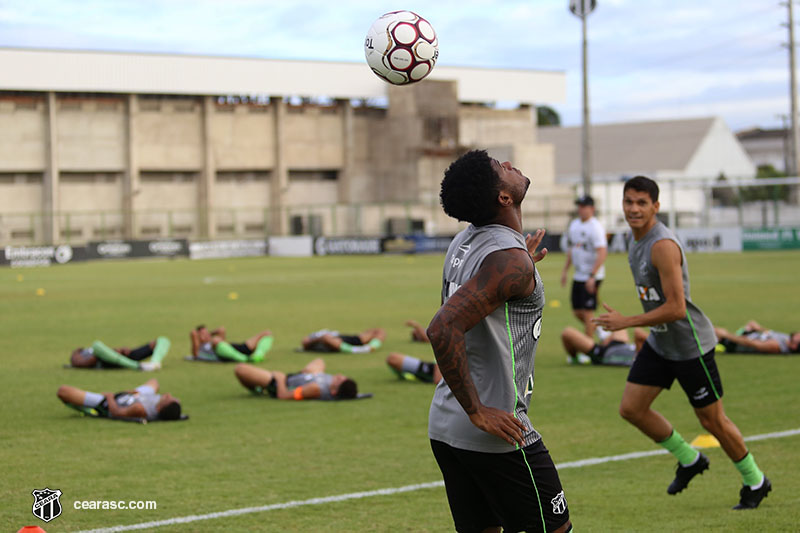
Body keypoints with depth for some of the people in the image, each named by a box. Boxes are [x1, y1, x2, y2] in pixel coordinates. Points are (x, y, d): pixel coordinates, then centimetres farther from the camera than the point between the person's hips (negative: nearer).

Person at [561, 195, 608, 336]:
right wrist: (565, 271, 18)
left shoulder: (595, 227, -15)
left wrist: (592, 276, -27)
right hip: (578, 275, 8)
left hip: (592, 276, -8)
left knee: (588, 312, -5)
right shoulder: (573, 225, 11)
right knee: (577, 311, 11)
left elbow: (602, 253, -22)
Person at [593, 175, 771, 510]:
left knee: (712, 420, 2)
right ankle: (689, 460, 23)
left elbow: (676, 309, -28)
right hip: (660, 342, 9)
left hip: (690, 344, -9)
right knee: (631, 408, 3)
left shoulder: (663, 245, -25)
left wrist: (625, 322, -24)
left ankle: (755, 482, 23)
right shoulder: (634, 238, 5)